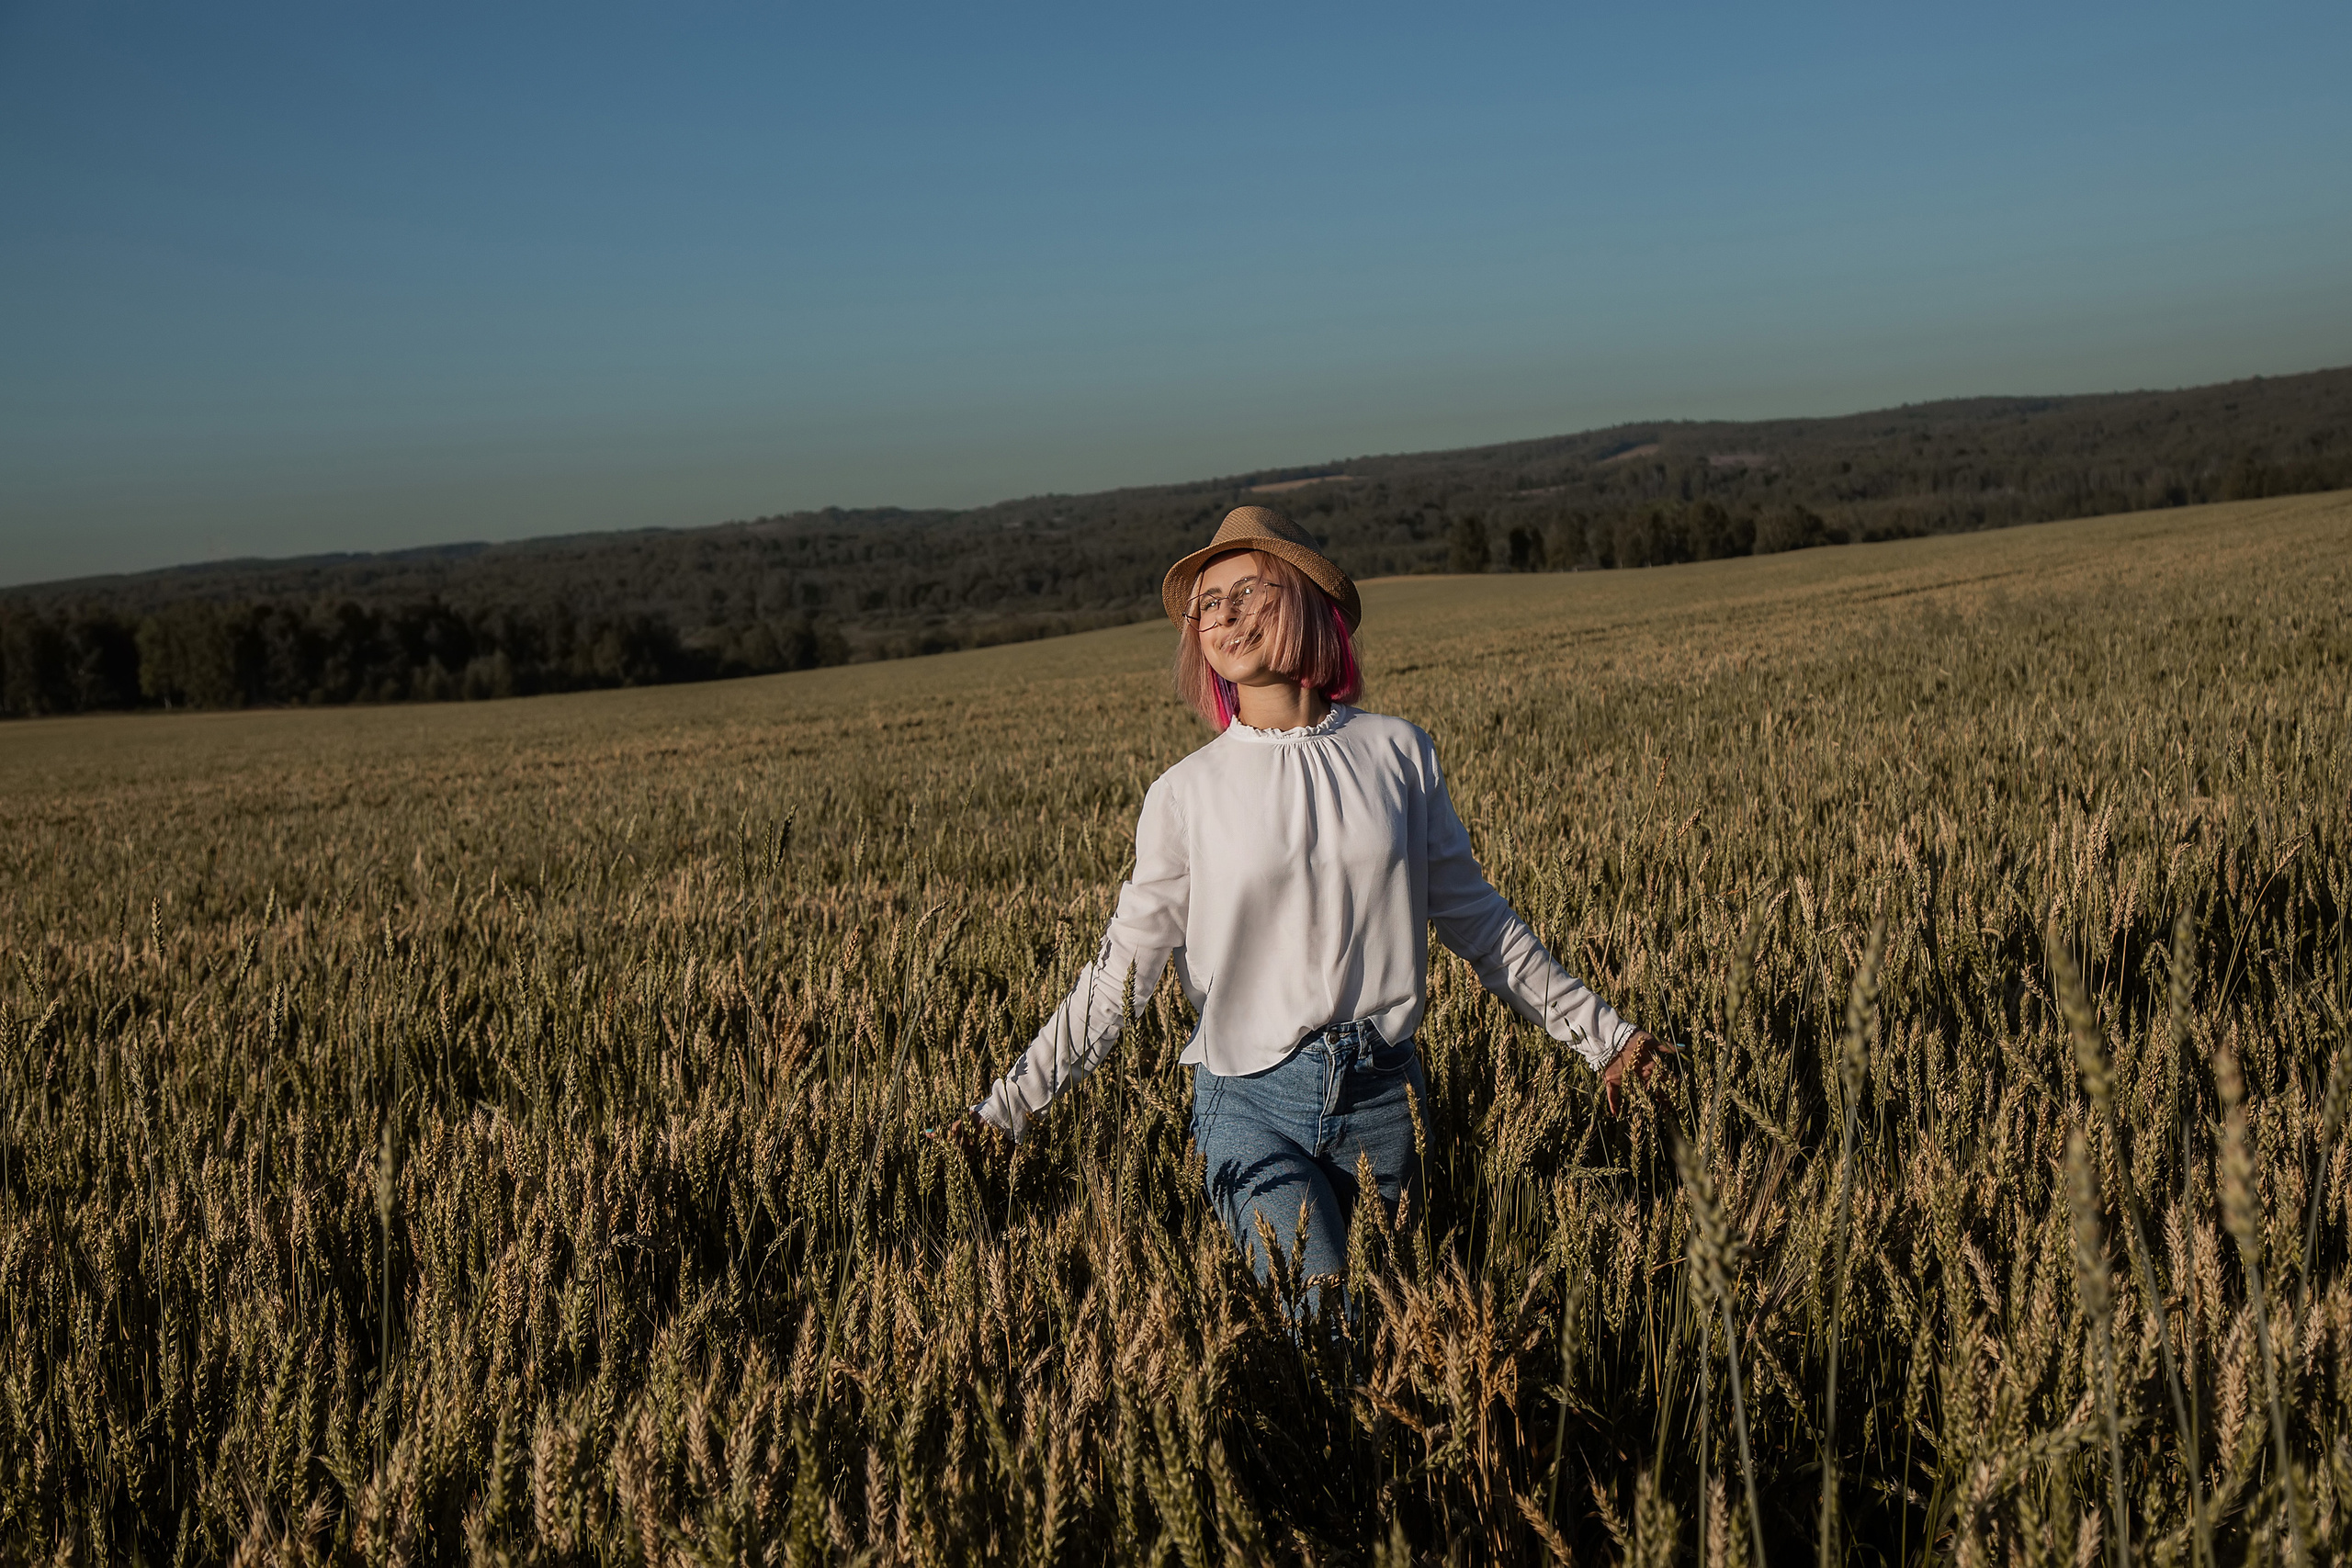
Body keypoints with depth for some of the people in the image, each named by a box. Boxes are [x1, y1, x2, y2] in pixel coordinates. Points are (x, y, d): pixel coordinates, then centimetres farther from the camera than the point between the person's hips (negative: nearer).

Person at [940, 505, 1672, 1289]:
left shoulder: (1398, 752, 3)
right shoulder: (1185, 793, -2)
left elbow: (1474, 918, 12)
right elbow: (1119, 973, 2)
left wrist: (1601, 1034, 13)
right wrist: (1009, 1102, -6)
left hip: (1384, 1101, 2)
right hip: (1253, 1107, -2)